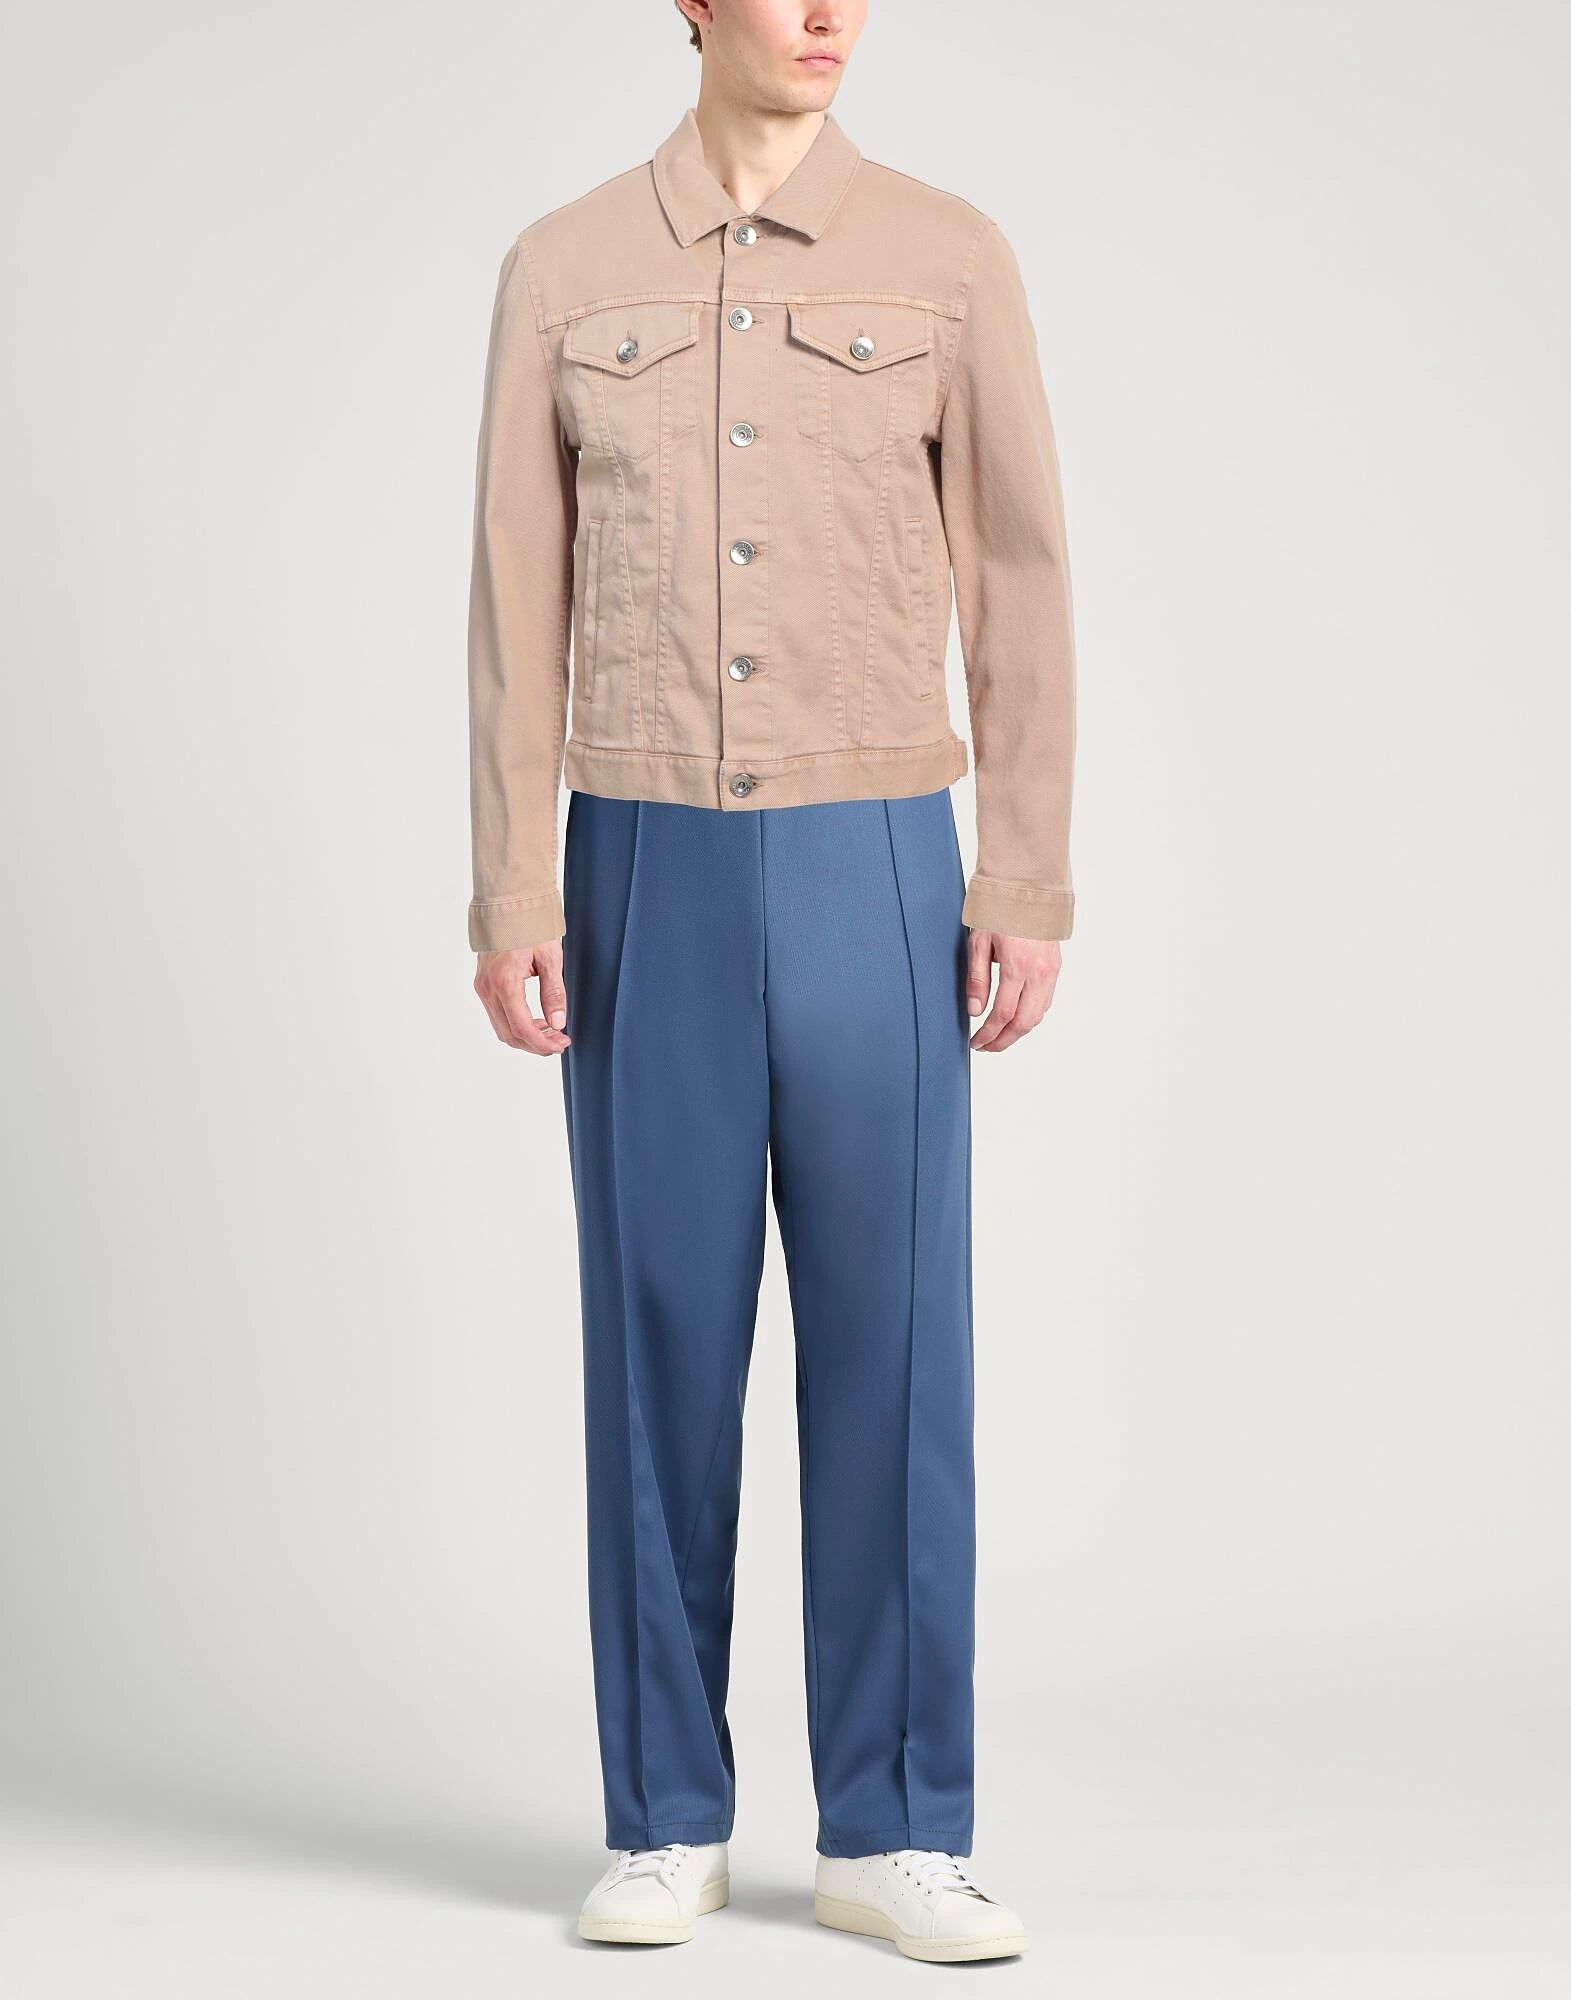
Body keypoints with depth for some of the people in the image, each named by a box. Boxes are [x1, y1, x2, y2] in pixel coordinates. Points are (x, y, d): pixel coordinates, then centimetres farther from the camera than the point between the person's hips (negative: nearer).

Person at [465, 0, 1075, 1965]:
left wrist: (1028, 883, -5)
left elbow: (1018, 583, 3)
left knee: (892, 1338, -1)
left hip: (873, 864, 0)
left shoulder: (948, 257, 4)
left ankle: (892, 1831, 9)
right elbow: (519, 602, 4)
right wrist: (509, 894, -3)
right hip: (647, 868, 0)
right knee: (661, 1338, 3)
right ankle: (667, 1821, 14)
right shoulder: (564, 269, 6)